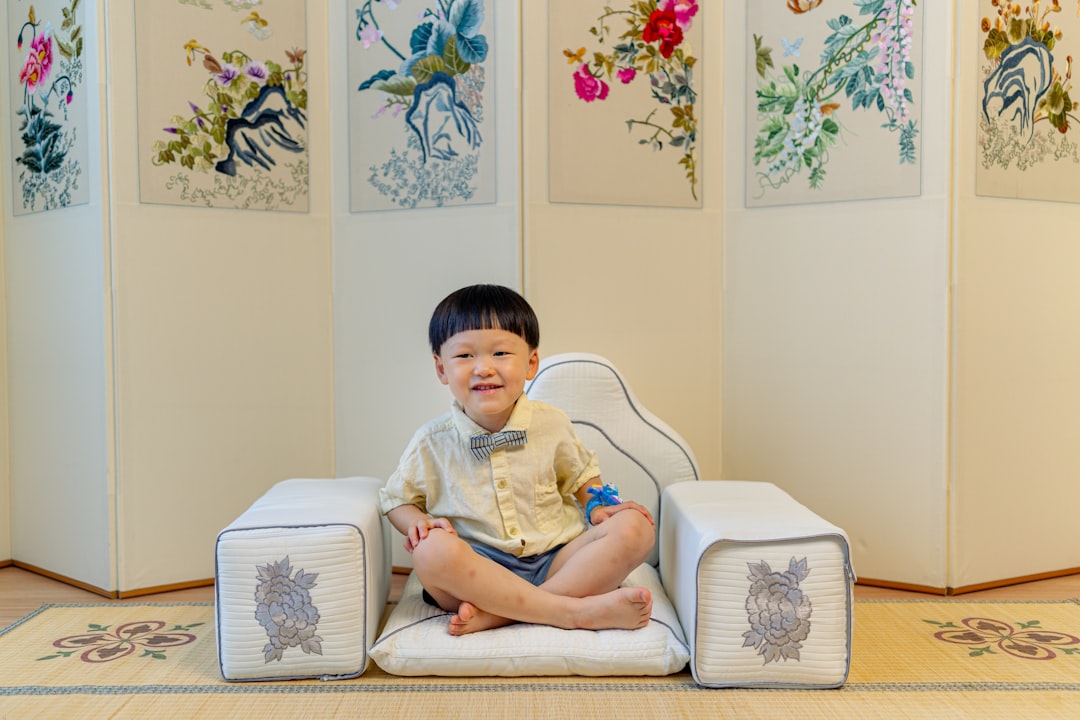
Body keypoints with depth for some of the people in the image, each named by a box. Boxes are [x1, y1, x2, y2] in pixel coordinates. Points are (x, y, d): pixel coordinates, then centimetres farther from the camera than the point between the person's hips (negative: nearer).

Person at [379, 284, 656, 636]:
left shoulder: (551, 424, 4)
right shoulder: (431, 443, -1)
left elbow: (580, 475, 21)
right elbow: (397, 498, 12)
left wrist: (599, 506, 1)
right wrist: (419, 522, -10)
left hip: (554, 561, 3)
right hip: (479, 572, -2)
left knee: (635, 528, -20)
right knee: (432, 550, -34)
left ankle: (495, 613, -29)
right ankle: (575, 610, -30)